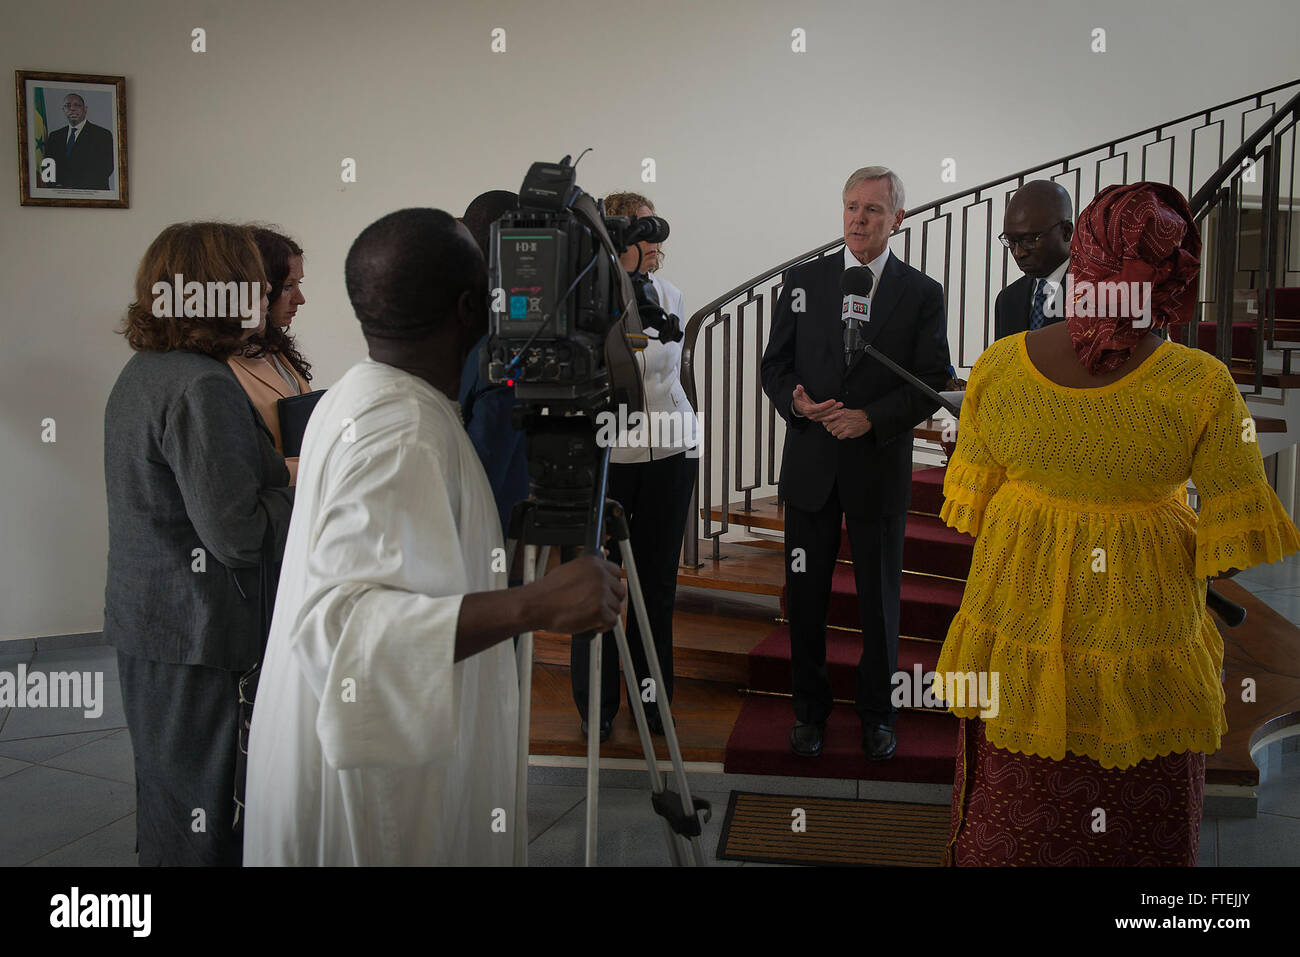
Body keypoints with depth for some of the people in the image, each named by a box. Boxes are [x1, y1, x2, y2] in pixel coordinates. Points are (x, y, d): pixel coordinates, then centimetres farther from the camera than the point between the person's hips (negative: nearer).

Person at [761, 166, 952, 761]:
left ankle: (876, 712, 26)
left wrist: (871, 417, -16)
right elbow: (775, 365, 7)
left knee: (880, 599, 9)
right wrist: (795, 402, -14)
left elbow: (932, 383, -3)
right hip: (810, 466, 1)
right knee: (805, 595, 8)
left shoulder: (922, 294, 0)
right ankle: (810, 709, 24)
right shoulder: (803, 281, 5)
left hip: (880, 468, -1)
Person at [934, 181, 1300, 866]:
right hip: (1139, 629, -2)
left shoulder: (997, 366, -14)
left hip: (1017, 622, 2)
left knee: (1016, 806, 25)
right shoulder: (1201, 386, -21)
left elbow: (972, 505, -3)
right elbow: (1236, 541, -13)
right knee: (1136, 817, 23)